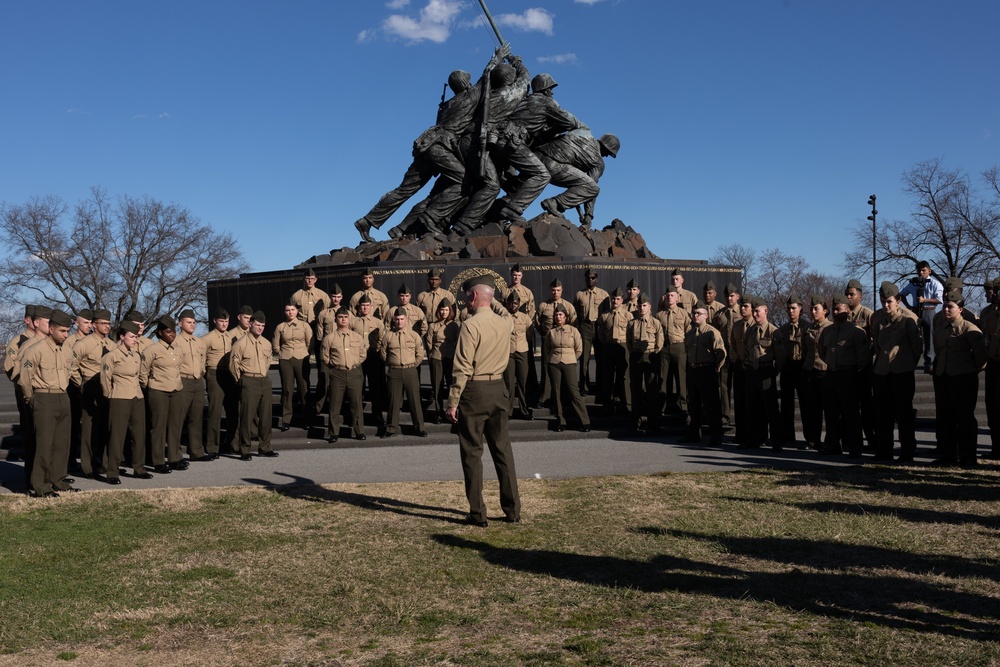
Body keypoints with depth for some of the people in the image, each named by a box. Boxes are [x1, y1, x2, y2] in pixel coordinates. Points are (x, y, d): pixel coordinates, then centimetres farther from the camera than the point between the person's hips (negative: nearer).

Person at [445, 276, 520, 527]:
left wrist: (453, 402, -13)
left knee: (472, 452, 3)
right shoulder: (504, 323, 5)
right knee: (502, 449, 12)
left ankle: (478, 513, 6)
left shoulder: (470, 326, -14)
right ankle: (512, 509, 15)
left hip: (474, 391, -6)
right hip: (498, 387, 6)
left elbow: (462, 368, -16)